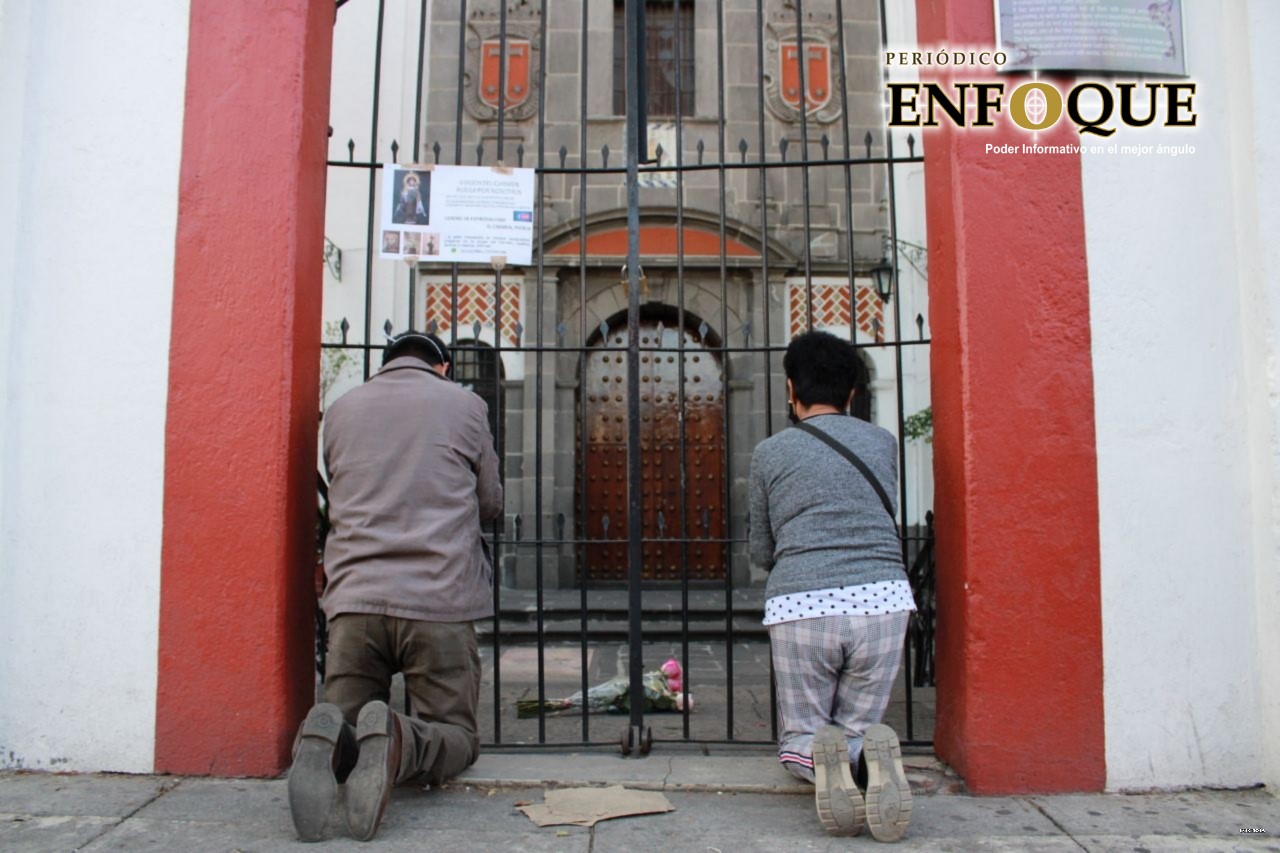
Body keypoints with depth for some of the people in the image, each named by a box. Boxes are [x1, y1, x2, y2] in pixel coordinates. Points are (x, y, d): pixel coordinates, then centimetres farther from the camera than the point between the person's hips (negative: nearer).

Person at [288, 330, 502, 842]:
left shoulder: (341, 409, 16)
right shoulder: (464, 404, 8)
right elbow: (490, 503, 15)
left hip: (353, 596, 3)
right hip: (438, 599, -2)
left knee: (343, 724, 17)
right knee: (455, 732, 12)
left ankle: (329, 742, -19)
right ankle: (400, 742, -22)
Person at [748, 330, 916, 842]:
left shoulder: (770, 453, 8)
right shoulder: (883, 443, 14)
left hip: (800, 607, -2)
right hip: (883, 600, 2)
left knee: (799, 738, 17)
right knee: (858, 727, 20)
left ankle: (821, 757, -18)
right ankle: (869, 755, -15)